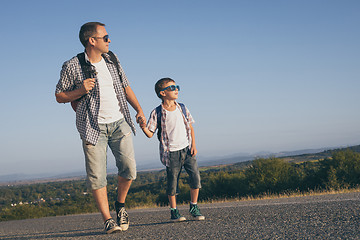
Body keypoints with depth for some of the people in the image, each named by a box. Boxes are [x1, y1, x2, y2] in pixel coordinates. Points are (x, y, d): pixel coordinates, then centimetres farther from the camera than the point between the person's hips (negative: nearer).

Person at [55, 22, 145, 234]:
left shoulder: (112, 60, 10)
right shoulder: (72, 67, -5)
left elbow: (126, 87, 19)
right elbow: (60, 96, 2)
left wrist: (139, 110, 7)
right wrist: (80, 91, -16)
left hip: (119, 123, 4)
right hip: (93, 127, -3)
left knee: (129, 168, -7)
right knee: (97, 176, -6)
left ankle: (121, 205, 19)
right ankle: (108, 219, 4)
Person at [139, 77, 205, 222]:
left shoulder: (182, 108, 7)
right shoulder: (157, 113, -5)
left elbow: (190, 127, 14)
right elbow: (150, 134, -5)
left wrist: (193, 145, 5)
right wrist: (143, 127, -26)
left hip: (186, 149, 3)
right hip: (171, 153, -3)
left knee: (195, 176, -5)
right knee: (172, 181, 1)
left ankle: (194, 207, 10)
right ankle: (174, 211, 15)